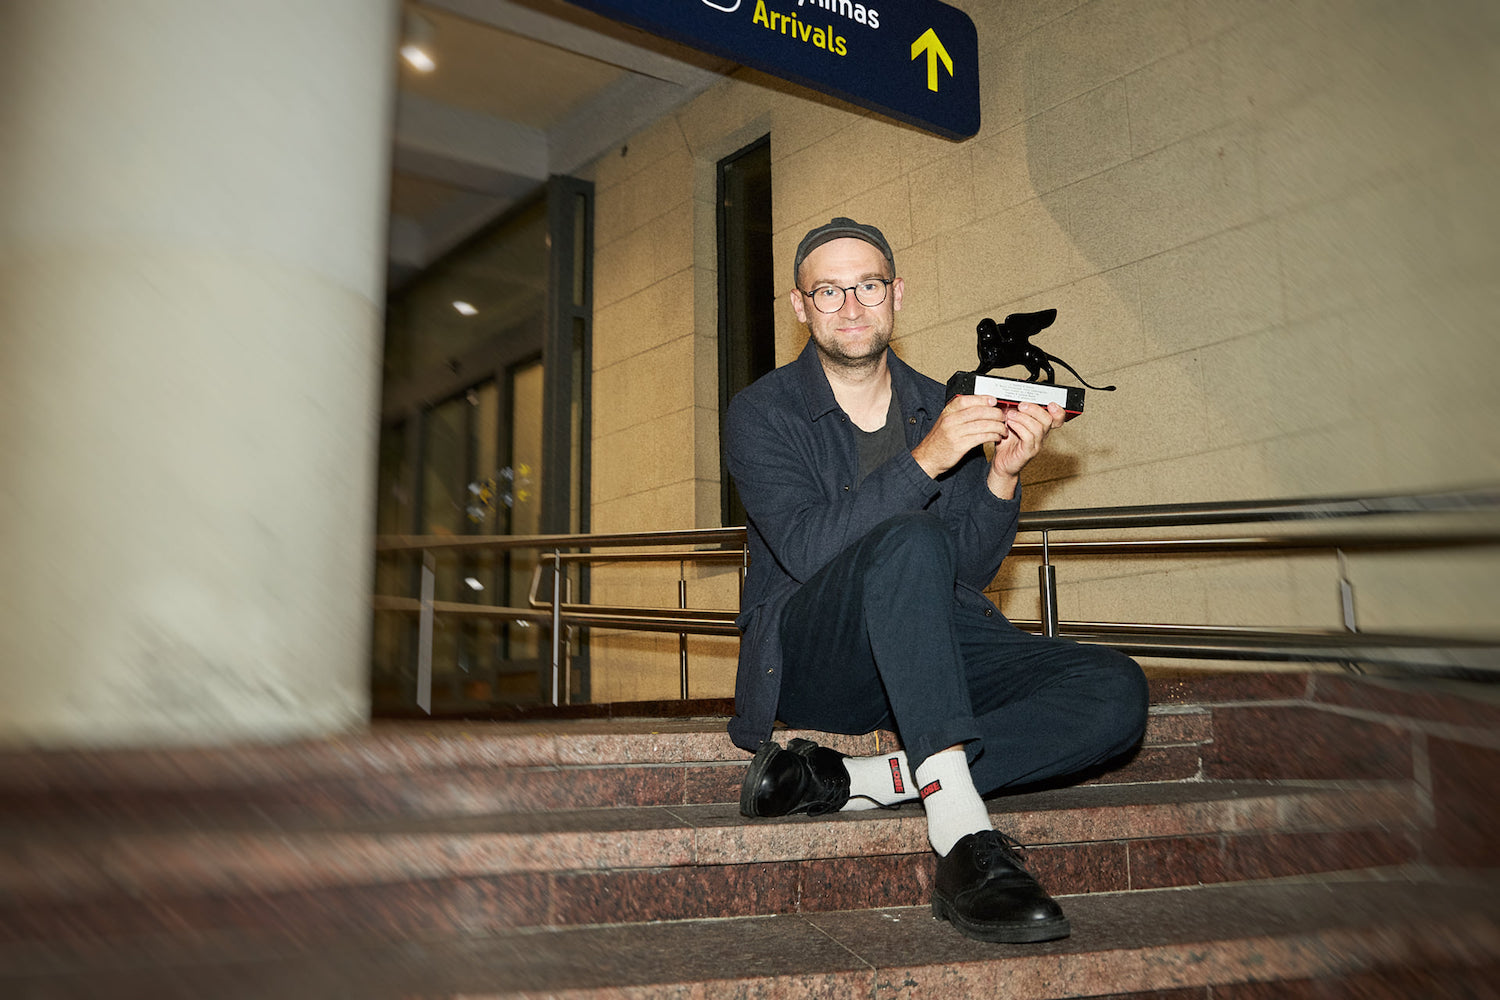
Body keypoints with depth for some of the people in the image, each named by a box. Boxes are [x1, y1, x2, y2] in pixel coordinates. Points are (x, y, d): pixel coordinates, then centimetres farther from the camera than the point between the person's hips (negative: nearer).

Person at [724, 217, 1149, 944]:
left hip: (929, 652, 5)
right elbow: (806, 548, -18)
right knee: (909, 541, -35)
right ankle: (963, 840, -39)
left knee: (1116, 691, -19)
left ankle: (847, 781, -26)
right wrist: (924, 461, -27)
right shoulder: (763, 412, -1)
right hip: (810, 656, -4)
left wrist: (1002, 475, -13)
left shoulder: (942, 409, 11)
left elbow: (973, 570, 5)